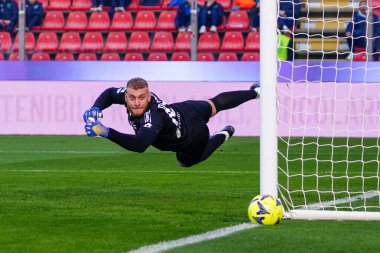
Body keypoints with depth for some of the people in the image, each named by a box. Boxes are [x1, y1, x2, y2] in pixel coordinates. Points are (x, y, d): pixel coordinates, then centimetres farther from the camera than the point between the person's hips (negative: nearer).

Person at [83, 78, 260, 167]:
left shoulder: (153, 117, -51)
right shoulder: (128, 95, -30)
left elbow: (140, 145, -68)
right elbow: (109, 93, -8)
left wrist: (106, 132, -78)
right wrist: (96, 109, -29)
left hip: (195, 135, -6)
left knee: (187, 161, 29)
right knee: (214, 105, 35)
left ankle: (223, 135, 43)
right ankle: (254, 92, 59)